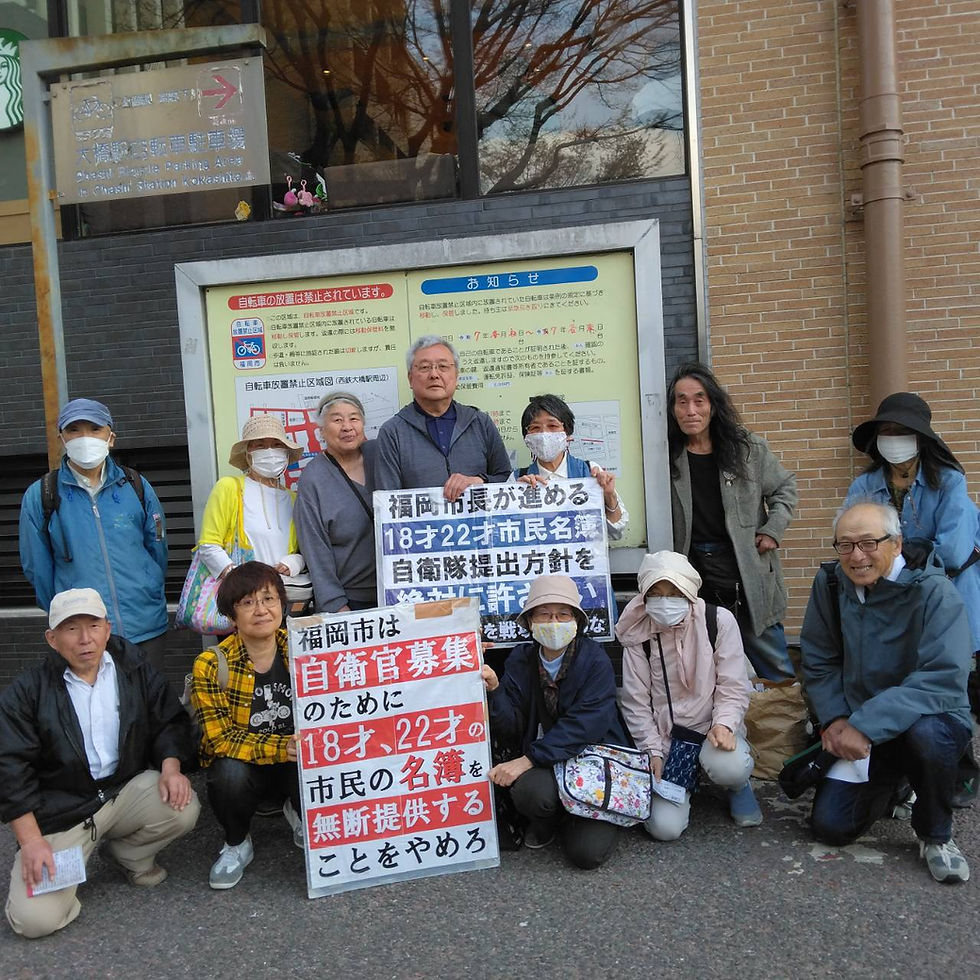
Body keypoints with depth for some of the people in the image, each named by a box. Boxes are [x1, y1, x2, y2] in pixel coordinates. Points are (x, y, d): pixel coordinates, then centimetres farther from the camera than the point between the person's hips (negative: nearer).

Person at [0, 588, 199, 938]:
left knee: (183, 808, -26)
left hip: (128, 788, 3)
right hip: (61, 810, -3)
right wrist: (31, 841, -14)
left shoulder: (133, 666, 0)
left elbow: (170, 722, 5)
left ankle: (127, 853, 8)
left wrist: (171, 767, -15)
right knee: (34, 919, -19)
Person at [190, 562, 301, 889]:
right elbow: (219, 739, -18)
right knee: (229, 771, -33)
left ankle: (299, 814, 9)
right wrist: (280, 748, -31)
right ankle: (236, 844, 1)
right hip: (245, 768, -1)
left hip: (299, 764, 1)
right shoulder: (211, 665, -14)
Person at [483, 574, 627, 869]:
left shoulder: (594, 659, -11)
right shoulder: (521, 659, 1)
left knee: (587, 852, -20)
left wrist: (528, 760, -27)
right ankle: (550, 820, 6)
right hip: (546, 764, 3)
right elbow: (512, 730, -4)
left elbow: (584, 725, -22)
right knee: (528, 791, -32)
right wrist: (494, 689, -22)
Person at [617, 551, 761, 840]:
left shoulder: (719, 621, -8)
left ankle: (738, 786, 5)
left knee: (728, 767, -36)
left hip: (712, 727, -1)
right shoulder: (638, 635, -5)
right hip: (664, 736, 1)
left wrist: (723, 724, -23)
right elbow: (636, 703, -1)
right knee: (665, 827, -15)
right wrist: (653, 750, -9)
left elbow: (733, 687, -5)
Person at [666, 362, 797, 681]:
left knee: (778, 675, 10)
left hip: (750, 581, 0)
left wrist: (772, 530, 2)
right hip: (694, 586, 0)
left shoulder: (748, 448, 1)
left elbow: (784, 487, 15)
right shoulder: (665, 458, -2)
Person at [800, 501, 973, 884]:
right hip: (859, 731, 4)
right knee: (830, 826, -6)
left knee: (926, 733, -39)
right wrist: (834, 719, -10)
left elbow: (943, 679, -31)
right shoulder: (830, 584, -5)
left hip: (931, 719, -4)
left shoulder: (934, 593, -20)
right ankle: (891, 785, 27)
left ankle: (935, 835, -8)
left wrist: (866, 726, -34)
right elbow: (818, 661, 4)